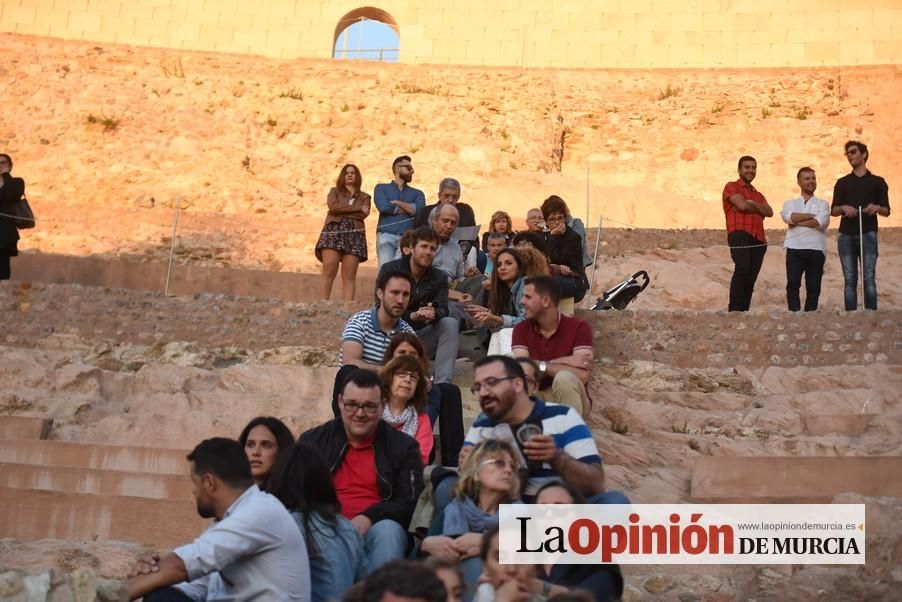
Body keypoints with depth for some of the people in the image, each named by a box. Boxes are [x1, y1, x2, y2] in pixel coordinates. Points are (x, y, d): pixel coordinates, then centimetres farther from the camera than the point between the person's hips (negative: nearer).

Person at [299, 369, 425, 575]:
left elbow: (412, 503, 1)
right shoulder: (313, 441, 16)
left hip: (374, 531, 0)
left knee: (388, 530, -34)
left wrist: (369, 518, -17)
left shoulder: (403, 446, 12)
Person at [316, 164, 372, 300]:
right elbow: (333, 207, -1)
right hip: (333, 232, -1)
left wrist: (342, 210, -2)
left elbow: (363, 215, 2)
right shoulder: (334, 192, 22)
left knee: (349, 276, -8)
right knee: (328, 271, -18)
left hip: (354, 235, 1)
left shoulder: (364, 197, 22)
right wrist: (358, 208, 0)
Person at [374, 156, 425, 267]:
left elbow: (419, 210, 2)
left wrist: (397, 203, 5)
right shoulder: (381, 188, 17)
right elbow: (384, 207, -3)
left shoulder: (417, 193, 23)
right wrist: (409, 209, 5)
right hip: (386, 236, -1)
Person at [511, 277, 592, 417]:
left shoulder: (578, 327, -10)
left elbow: (582, 375, -23)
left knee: (564, 378, -35)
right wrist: (562, 362, -20)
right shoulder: (521, 329, 1)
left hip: (570, 400, -2)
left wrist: (542, 366, -16)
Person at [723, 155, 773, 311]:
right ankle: (734, 312, -30)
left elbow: (769, 212, 12)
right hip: (740, 234, -7)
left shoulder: (758, 194, 31)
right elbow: (742, 205, -6)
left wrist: (753, 203, -3)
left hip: (759, 239, 7)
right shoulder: (732, 186, 11)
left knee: (751, 278, 2)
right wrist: (759, 210, 11)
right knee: (742, 269, -26)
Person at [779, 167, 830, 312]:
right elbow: (789, 217, -6)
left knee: (813, 288, 1)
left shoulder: (823, 204, 15)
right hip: (794, 249, 0)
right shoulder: (790, 204, 17)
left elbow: (820, 223, -6)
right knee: (792, 285, -11)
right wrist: (813, 216, -5)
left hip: (816, 249, 0)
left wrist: (797, 222, -3)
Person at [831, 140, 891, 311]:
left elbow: (886, 211, 8)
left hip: (868, 234, -2)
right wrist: (843, 208, -13)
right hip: (846, 235, 2)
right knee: (849, 280, -1)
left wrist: (877, 208, -15)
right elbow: (833, 210, 9)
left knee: (869, 278, -8)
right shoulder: (842, 182, 17)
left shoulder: (877, 181, 12)